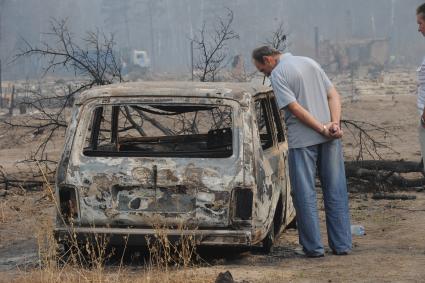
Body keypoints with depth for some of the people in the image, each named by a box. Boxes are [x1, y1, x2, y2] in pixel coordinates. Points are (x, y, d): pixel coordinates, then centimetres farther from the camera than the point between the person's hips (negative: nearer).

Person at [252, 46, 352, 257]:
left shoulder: (277, 75, -6)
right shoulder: (309, 62, 16)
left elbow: (295, 108, -15)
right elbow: (334, 95, 8)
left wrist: (322, 128, -13)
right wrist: (335, 124, -4)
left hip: (302, 140, -6)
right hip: (329, 138, 6)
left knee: (305, 194, 4)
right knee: (336, 191, 10)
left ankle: (313, 247, 4)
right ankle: (342, 244, 13)